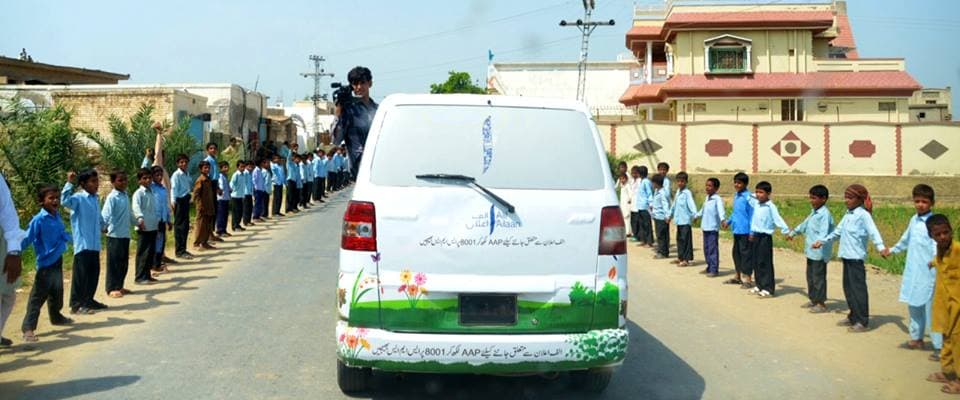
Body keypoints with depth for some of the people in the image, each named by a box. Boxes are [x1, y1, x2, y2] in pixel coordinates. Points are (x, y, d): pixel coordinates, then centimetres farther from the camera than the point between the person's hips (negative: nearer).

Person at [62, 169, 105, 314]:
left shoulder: (95, 199, 14)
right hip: (82, 244, -8)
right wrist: (69, 183, -32)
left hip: (94, 244, 8)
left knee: (94, 273, 14)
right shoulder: (78, 198, -10)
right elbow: (65, 200, -31)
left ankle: (88, 300, 26)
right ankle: (76, 304, 2)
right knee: (81, 274, -4)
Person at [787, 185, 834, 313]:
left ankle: (821, 304, 6)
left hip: (819, 252, -10)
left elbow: (824, 232, -30)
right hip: (811, 251, 10)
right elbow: (805, 224, 31)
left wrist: (818, 242, -47)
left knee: (818, 277, -2)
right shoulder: (814, 213, 14)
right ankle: (813, 300, 28)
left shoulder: (825, 214, -18)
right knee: (810, 276, 17)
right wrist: (793, 232, 42)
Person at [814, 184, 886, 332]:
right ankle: (853, 316, 26)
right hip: (847, 256, 9)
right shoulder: (848, 214, 15)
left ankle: (862, 321, 2)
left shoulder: (863, 215, -11)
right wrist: (822, 241, 28)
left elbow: (873, 232, -22)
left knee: (858, 288, -4)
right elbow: (838, 231, 25)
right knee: (848, 287, 14)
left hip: (856, 257, -9)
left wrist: (881, 247, -36)